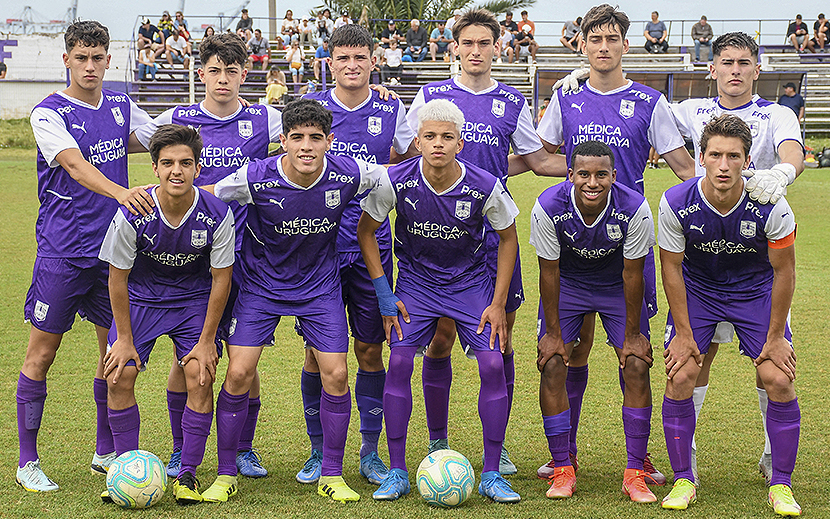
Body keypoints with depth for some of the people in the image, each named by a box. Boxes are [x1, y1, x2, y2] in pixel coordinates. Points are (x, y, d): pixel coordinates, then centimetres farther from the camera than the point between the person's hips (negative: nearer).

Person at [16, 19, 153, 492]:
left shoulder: (121, 108, 8)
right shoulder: (49, 113, -8)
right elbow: (76, 167, -25)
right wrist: (120, 192, -43)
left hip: (113, 249, 5)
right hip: (62, 252, -5)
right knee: (42, 355, 0)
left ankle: (106, 452, 24)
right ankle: (27, 462, 10)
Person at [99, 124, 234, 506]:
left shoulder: (217, 214, -23)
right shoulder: (132, 215, -25)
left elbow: (221, 279, -11)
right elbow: (118, 277, -11)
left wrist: (206, 340, -10)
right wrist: (124, 339, -8)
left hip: (195, 299, 0)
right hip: (141, 297, 0)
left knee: (200, 375, -15)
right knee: (119, 375, -11)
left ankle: (187, 476, 0)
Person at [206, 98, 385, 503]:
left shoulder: (348, 174, -20)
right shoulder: (255, 178, -24)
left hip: (320, 285, 1)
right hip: (261, 283, -1)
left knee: (335, 375, -6)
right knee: (238, 373, -9)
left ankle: (331, 476, 11)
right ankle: (226, 474, 9)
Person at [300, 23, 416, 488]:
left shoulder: (392, 112, 4)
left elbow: (414, 162, 15)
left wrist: (376, 173, -2)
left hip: (372, 245, 0)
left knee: (371, 349, 3)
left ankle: (371, 453, 15)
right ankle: (318, 452, 14)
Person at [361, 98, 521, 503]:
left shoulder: (485, 187, -21)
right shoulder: (395, 181, -20)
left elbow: (508, 238, -3)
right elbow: (366, 231, -4)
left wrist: (498, 303, -6)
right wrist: (384, 296, -8)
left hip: (472, 281, 0)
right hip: (415, 281, 0)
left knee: (493, 364, -12)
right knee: (399, 362, -14)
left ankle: (491, 474, 1)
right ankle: (397, 472, 0)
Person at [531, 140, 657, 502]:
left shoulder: (634, 209, -30)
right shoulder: (549, 207, -30)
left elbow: (632, 274, -18)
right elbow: (549, 272, -17)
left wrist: (632, 334, -11)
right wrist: (553, 332, -12)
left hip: (617, 286, 0)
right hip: (567, 284, 0)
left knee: (637, 367, -11)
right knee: (552, 367, -11)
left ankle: (635, 474, -3)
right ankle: (562, 470, 1)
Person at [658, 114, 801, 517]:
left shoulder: (771, 207, -28)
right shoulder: (676, 204, -25)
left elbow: (784, 271, -13)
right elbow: (672, 268, -11)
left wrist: (775, 336, -9)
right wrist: (684, 333, -10)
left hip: (756, 291, 0)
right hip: (696, 290, 1)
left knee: (780, 380, -11)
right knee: (679, 376, -11)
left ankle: (781, 485, 5)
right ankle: (683, 480, 5)